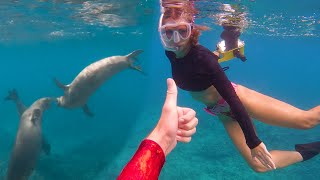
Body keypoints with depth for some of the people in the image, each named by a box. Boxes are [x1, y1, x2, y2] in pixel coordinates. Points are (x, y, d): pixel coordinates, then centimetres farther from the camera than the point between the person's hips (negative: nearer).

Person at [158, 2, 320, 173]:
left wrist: (253, 141, -26)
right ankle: (302, 153, 29)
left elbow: (232, 98, -29)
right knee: (259, 165, 7)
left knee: (306, 120, -1)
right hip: (223, 112, 6)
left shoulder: (201, 56, -29)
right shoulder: (171, 54, -11)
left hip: (238, 98, -6)